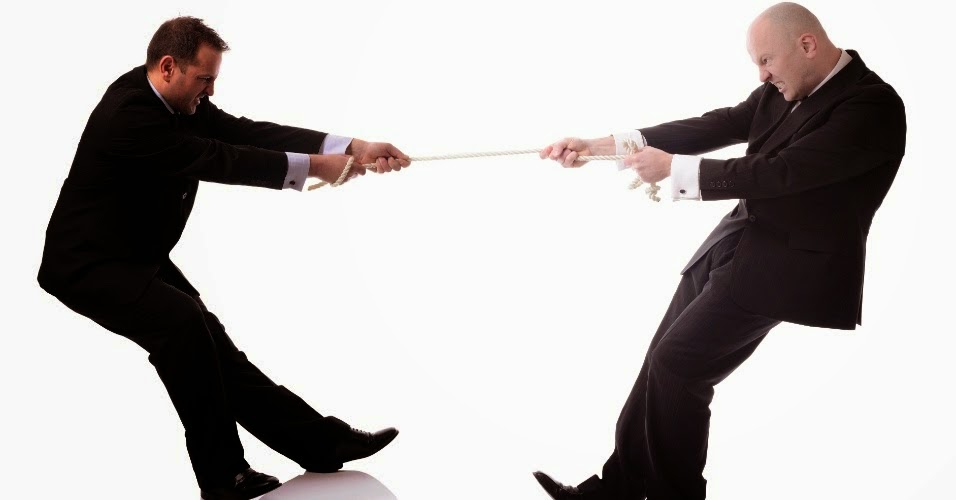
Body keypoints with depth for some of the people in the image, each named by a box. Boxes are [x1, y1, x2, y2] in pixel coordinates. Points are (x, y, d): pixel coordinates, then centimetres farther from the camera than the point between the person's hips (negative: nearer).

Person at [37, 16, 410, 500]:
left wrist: (352, 148, -17)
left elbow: (247, 133, -8)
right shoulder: (129, 111, -26)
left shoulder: (181, 102, 0)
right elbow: (218, 161, -29)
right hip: (88, 265, -9)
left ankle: (320, 441, 6)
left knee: (209, 346, 5)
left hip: (140, 257, 9)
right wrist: (312, 166, -26)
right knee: (184, 322, -30)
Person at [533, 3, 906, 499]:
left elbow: (781, 171, -23)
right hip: (734, 243, 8)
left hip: (783, 266, -8)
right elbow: (713, 127, 5)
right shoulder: (781, 92, 8)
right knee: (662, 362, 6)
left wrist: (673, 167, -17)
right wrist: (601, 145, -3)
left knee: (676, 366, -9)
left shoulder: (873, 106, -16)